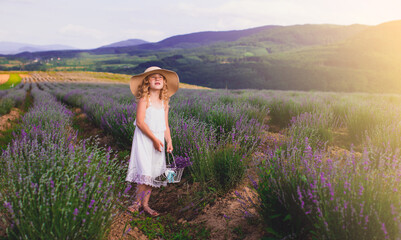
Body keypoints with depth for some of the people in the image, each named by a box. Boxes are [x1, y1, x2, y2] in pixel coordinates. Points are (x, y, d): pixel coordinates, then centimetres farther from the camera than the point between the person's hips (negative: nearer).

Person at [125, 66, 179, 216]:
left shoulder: (164, 102, 10)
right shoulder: (144, 99, -9)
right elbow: (140, 122, -16)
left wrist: (169, 141, 0)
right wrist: (154, 139, -16)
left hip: (158, 141, 6)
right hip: (144, 140, -6)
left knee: (153, 173, 7)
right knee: (145, 171, -9)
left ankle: (145, 204, 19)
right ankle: (137, 202, 11)